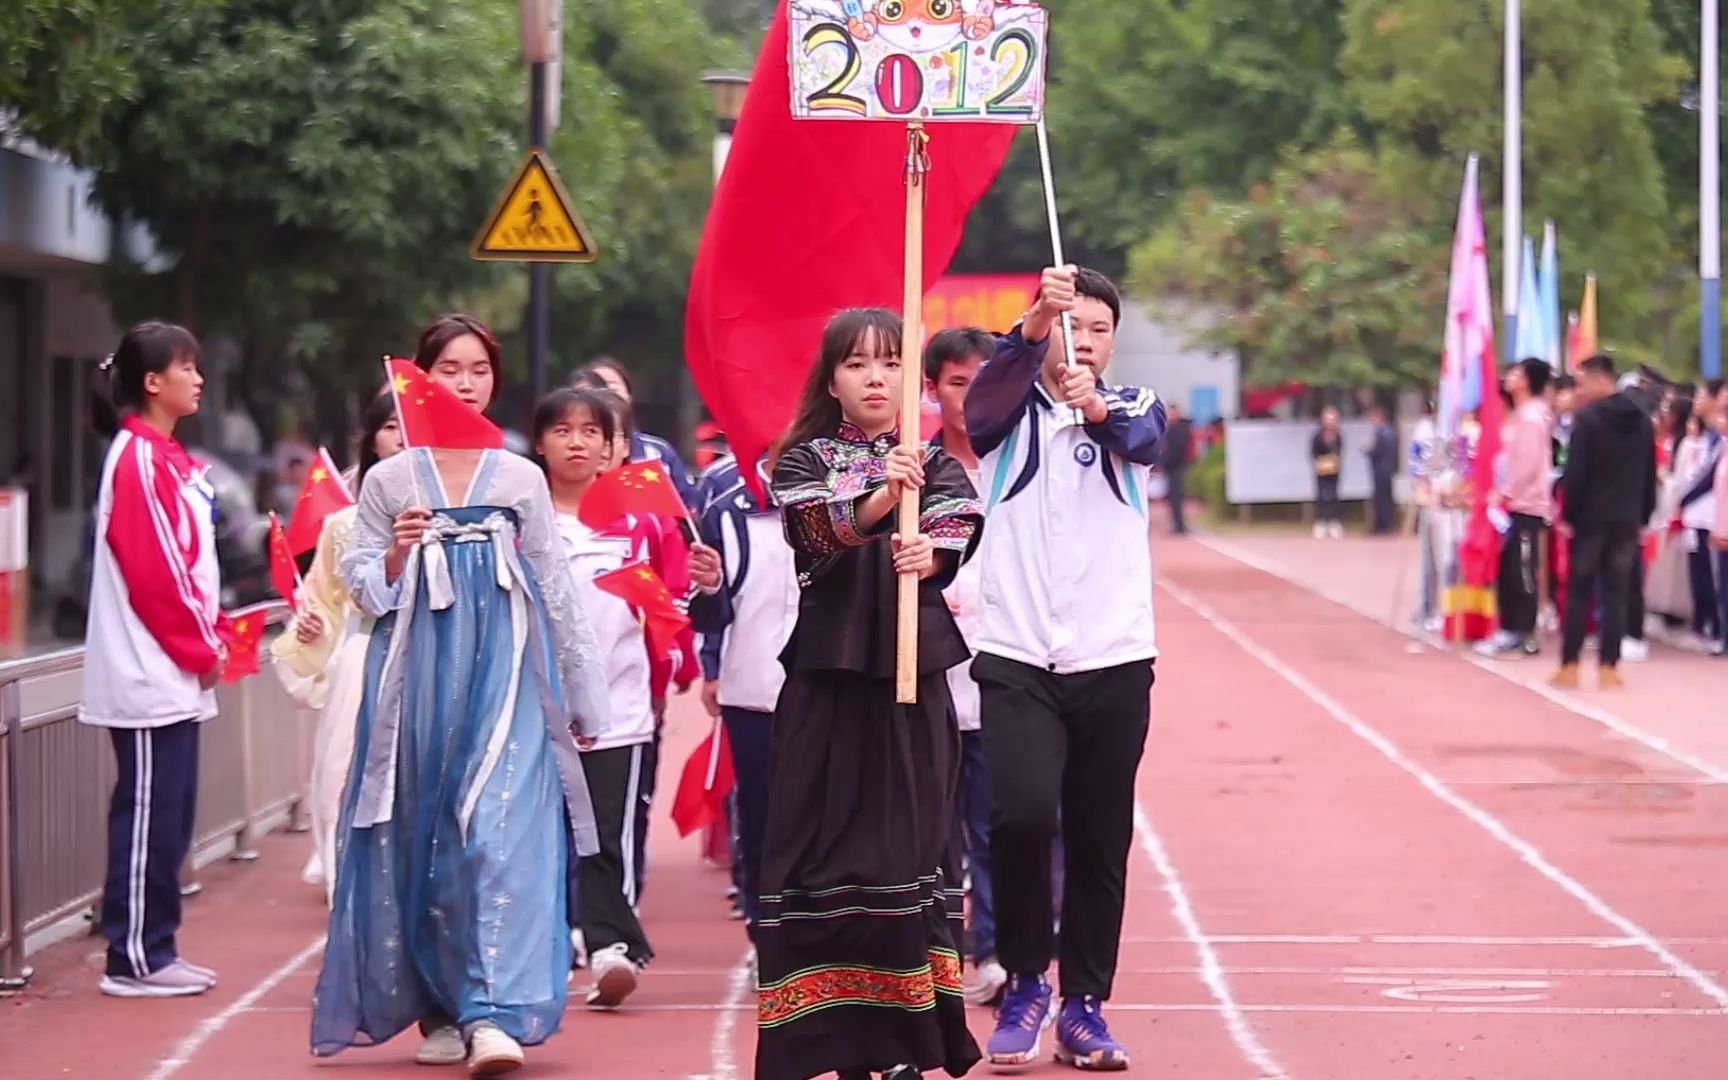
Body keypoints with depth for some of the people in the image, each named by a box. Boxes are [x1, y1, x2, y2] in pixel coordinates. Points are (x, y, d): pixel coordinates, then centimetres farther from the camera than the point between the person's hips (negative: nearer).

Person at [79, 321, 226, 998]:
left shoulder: (168, 459, 17)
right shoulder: (138, 459, -14)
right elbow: (150, 570, -18)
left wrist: (213, 637, 9)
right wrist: (200, 650, -11)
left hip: (176, 674, 10)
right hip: (150, 675, -10)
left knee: (167, 815, 11)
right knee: (149, 814, -6)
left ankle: (152, 950, 16)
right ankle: (134, 959, -2)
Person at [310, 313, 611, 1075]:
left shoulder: (522, 481, 10)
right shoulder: (389, 481, 8)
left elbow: (557, 592, 12)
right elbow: (359, 582, 10)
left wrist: (582, 695, 12)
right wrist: (397, 555, -11)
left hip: (504, 675, -1)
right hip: (419, 671, 1)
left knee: (500, 833, -13)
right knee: (419, 835, 2)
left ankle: (494, 1013, -18)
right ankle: (441, 1011, 13)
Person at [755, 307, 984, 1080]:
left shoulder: (936, 465, 10)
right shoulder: (804, 461, 7)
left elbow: (958, 527, -9)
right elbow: (824, 527, -14)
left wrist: (930, 555, -31)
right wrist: (879, 499, -33)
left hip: (914, 673, 1)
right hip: (829, 674, -1)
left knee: (911, 837, -4)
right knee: (826, 838, -4)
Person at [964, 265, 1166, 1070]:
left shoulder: (1132, 406, 9)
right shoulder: (1008, 412, 5)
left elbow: (1143, 436, -16)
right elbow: (985, 395, -19)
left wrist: (1098, 409, -40)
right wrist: (1034, 322, -39)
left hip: (1114, 662, 2)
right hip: (1016, 658, -2)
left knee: (1100, 843, 5)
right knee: (1020, 815, -18)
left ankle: (1084, 1005, 16)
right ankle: (1023, 984, 1)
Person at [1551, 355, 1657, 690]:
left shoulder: (1587, 418, -10)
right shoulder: (1643, 421, 9)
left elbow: (1575, 473, -13)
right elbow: (1650, 475, 11)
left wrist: (1568, 515, -6)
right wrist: (1643, 517, 15)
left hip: (1590, 518, -4)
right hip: (1628, 520, 4)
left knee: (1579, 592, 4)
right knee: (1616, 593, 5)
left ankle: (1569, 666, 3)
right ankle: (1609, 668, 2)